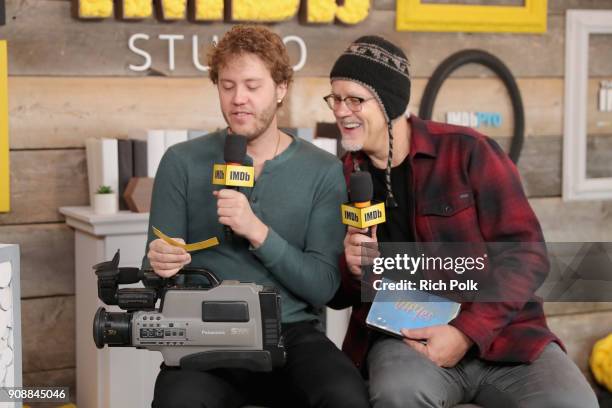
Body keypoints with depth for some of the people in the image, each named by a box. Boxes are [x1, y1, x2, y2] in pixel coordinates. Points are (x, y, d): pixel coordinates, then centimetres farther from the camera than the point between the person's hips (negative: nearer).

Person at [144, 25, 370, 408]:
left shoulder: (324, 171, 5)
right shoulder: (183, 162, 6)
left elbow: (323, 286, -2)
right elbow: (156, 272, 7)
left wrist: (258, 232, -16)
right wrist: (160, 264, -17)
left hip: (292, 333, 1)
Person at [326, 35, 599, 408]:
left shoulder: (468, 152, -3)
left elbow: (526, 253, -7)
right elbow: (335, 295, 15)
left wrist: (467, 331, -18)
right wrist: (352, 270, -9)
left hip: (500, 333, -1)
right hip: (403, 338, 1)